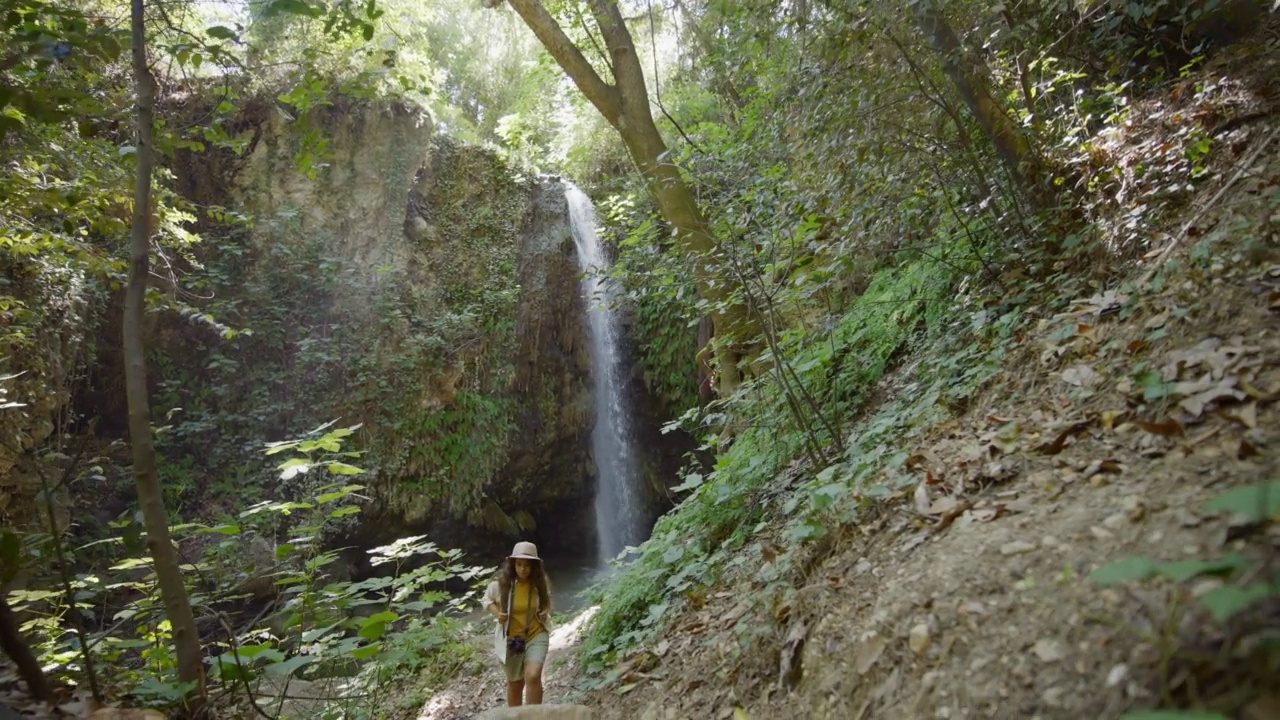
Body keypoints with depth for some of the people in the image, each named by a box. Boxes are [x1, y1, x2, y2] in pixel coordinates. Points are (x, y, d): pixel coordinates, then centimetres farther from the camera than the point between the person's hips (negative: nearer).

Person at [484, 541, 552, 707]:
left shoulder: (540, 584, -10)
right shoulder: (501, 583, -15)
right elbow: (487, 599, 4)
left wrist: (546, 612, -10)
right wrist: (496, 613, -15)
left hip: (536, 636, -1)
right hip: (511, 639, 1)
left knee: (533, 676, -24)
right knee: (515, 683, 17)